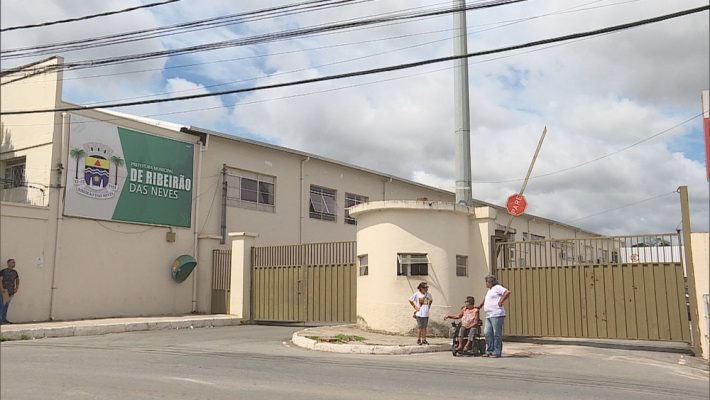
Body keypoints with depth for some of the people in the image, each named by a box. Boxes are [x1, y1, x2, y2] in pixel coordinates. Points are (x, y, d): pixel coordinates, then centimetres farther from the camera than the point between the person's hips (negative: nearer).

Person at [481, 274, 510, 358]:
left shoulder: (497, 287, -6)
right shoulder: (490, 290, 23)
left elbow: (508, 292, -20)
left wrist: (501, 302, -16)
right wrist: (484, 305, 25)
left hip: (496, 315, -10)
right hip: (488, 316, 10)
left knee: (497, 334, -6)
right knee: (488, 333, 8)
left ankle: (497, 353, -4)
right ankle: (489, 351, 13)